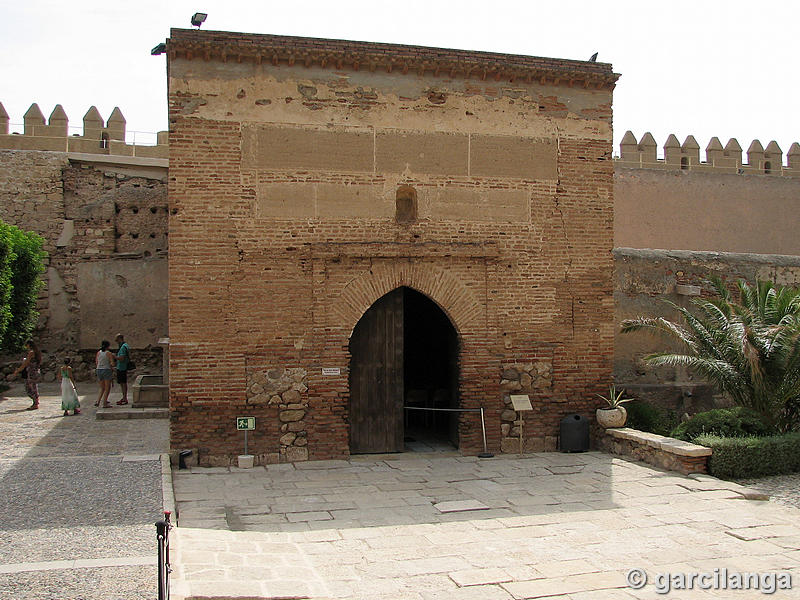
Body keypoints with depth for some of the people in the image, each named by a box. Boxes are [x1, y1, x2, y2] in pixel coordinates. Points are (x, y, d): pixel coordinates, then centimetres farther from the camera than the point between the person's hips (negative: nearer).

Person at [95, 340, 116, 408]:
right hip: (107, 370, -5)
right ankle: (104, 404, 1)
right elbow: (112, 363, -12)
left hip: (99, 370, 5)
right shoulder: (109, 353, -7)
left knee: (102, 388, 18)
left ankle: (98, 402, 5)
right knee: (107, 388, 3)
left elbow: (96, 363, 11)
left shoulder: (98, 353, 7)